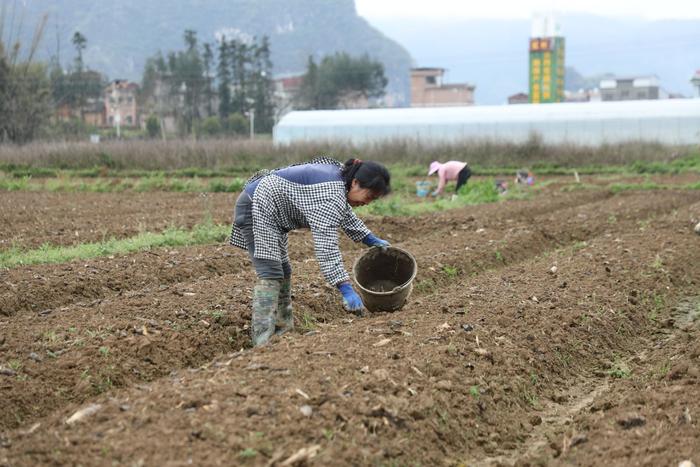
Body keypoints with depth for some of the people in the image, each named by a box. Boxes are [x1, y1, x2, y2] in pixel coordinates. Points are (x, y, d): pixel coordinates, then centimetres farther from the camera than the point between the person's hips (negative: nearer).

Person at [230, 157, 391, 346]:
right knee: (270, 275, -17)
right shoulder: (332, 196, -27)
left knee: (283, 272, 12)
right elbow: (326, 247, -34)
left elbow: (345, 213, 23)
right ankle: (263, 343, -22)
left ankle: (284, 330, 17)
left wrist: (371, 240, 22)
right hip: (257, 207, -11)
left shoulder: (338, 173, 4)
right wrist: (346, 289, -39)